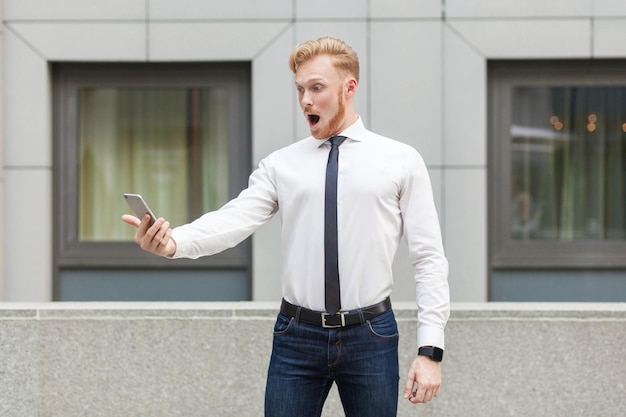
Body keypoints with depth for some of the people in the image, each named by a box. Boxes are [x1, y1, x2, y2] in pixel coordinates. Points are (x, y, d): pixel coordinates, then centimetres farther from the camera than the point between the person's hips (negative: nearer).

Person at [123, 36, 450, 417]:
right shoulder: (281, 165, 6)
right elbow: (234, 220, -9)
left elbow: (429, 258, 0)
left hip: (371, 336, -1)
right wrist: (173, 242, -29)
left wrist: (431, 350, -7)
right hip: (298, 336, 1)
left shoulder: (400, 161, 3)